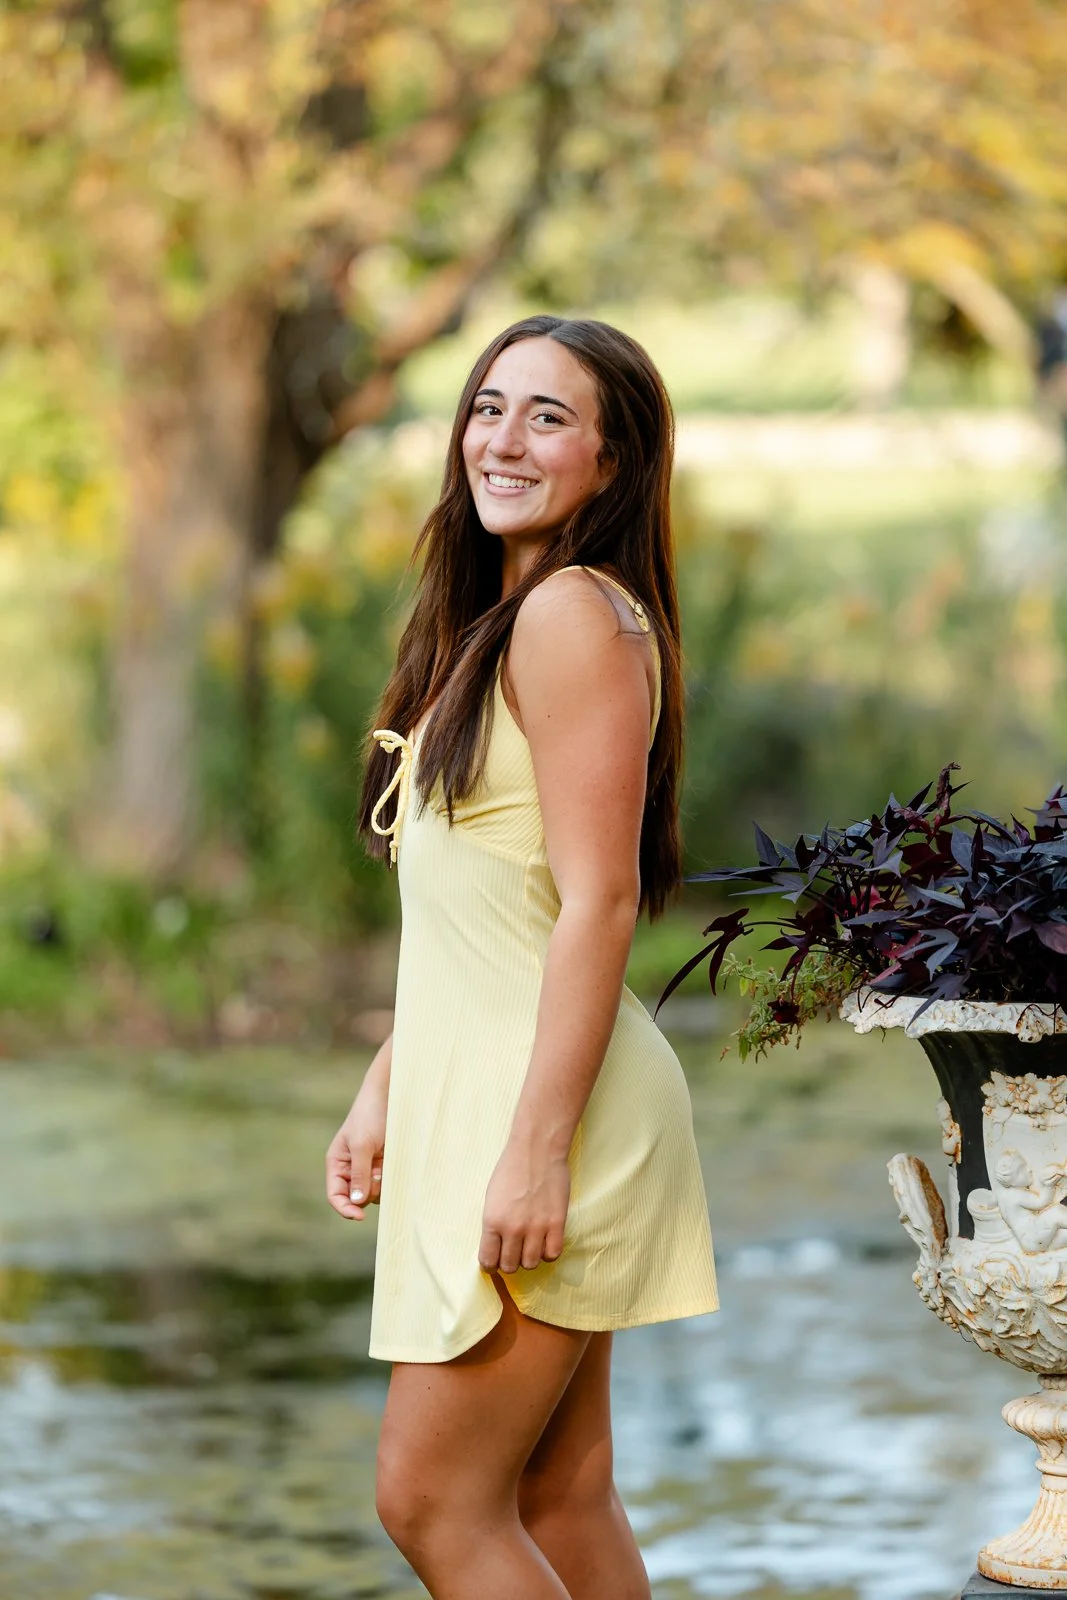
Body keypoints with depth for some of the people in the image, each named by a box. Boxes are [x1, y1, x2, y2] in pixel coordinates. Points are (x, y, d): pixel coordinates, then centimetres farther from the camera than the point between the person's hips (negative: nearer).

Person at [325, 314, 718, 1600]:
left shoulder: (575, 614, -14)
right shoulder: (489, 625, 17)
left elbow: (598, 903, -20)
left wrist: (535, 1148, -22)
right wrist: (383, 1092, 20)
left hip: (545, 1104, -10)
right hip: (470, 1090, 10)